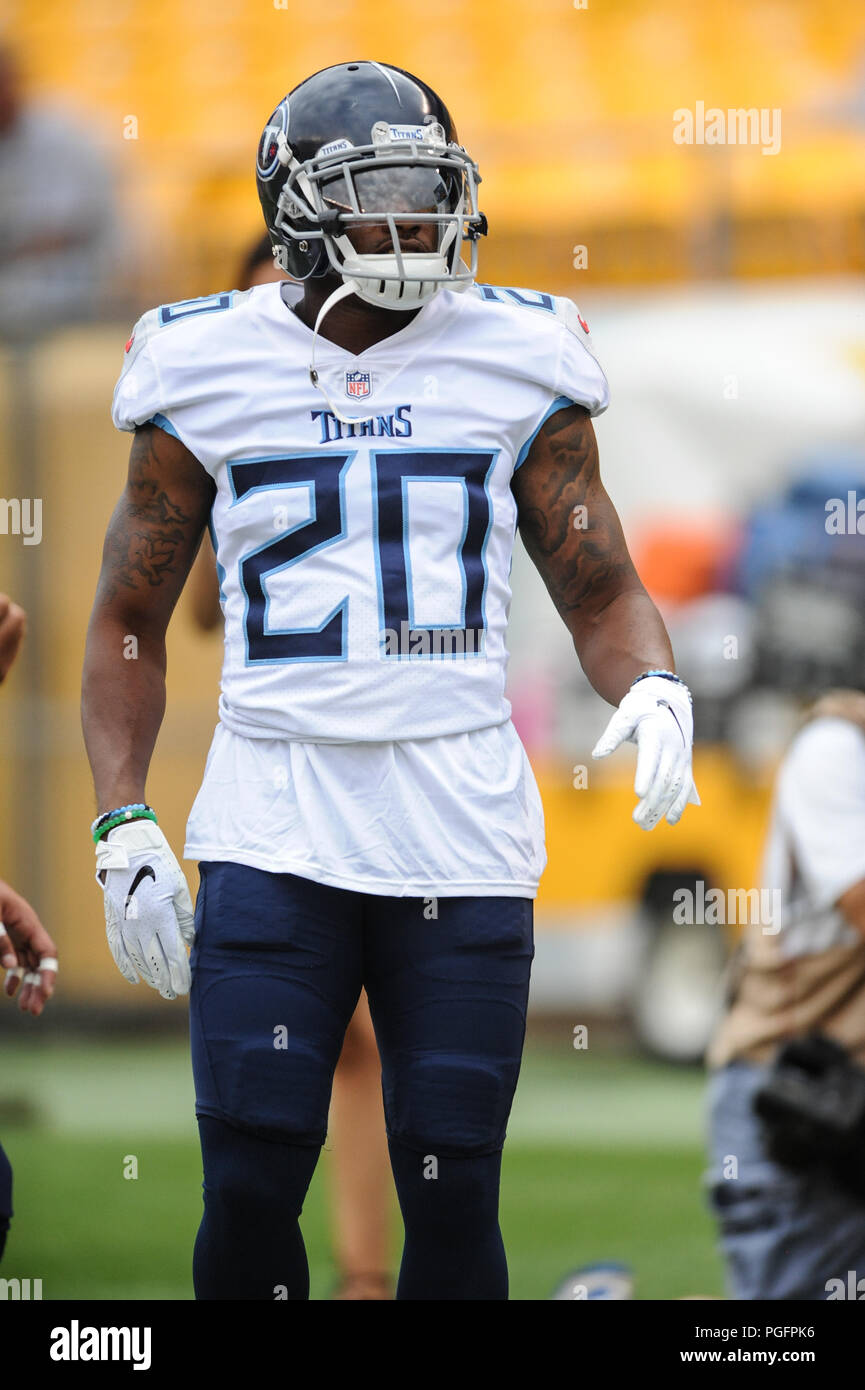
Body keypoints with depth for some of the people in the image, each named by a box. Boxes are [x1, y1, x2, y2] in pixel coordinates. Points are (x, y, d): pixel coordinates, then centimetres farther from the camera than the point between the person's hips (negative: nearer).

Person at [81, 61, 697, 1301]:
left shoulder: (512, 366, 6)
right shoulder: (210, 372, 5)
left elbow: (604, 594, 12)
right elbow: (130, 617, 12)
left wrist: (653, 689, -10)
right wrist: (123, 828, 2)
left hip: (460, 828, 1)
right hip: (275, 827, -1)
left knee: (453, 1194, 1)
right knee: (251, 1186, -8)